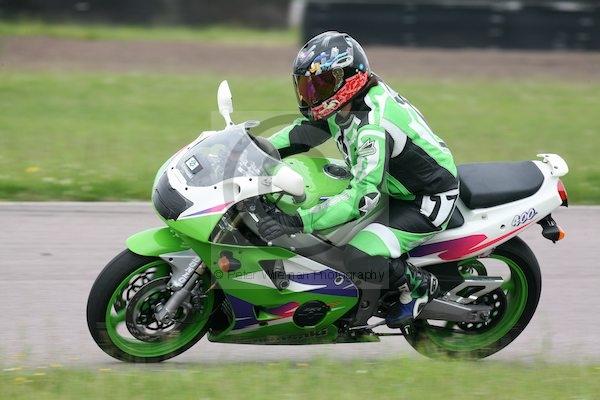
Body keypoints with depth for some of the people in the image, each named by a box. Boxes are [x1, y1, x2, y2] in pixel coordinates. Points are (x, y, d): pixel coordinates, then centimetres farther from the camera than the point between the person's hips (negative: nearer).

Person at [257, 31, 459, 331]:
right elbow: (307, 128, 9)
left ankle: (418, 285, 0)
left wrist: (298, 222, -45)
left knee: (361, 257, -28)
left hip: (427, 200, -10)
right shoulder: (345, 102, -6)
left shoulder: (372, 128, -34)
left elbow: (364, 196, -39)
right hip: (391, 182, 10)